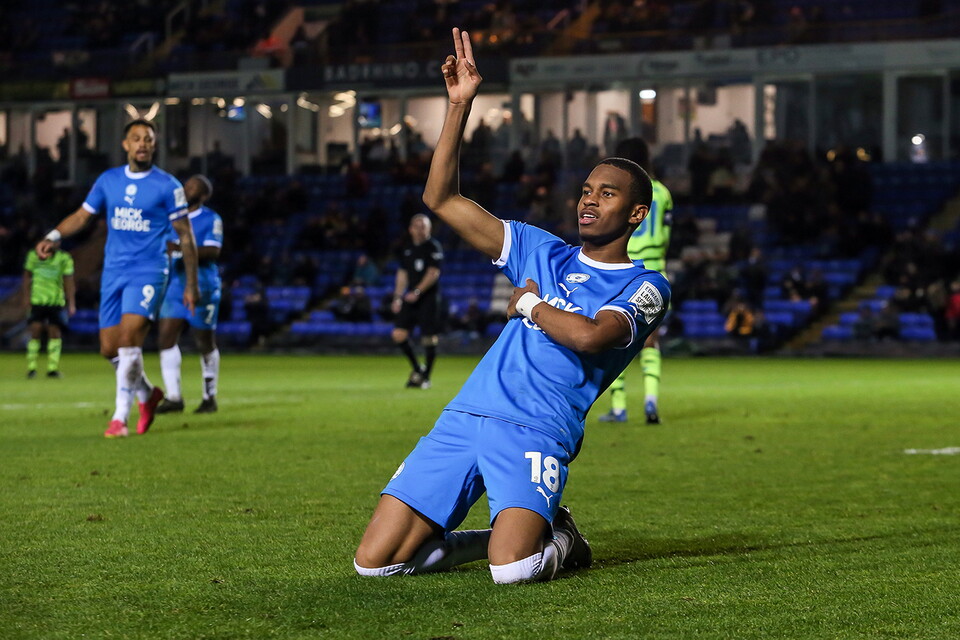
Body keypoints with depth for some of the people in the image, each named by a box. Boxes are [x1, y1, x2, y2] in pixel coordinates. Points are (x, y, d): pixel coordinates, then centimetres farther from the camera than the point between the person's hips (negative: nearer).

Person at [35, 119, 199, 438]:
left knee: (129, 338, -20)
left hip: (148, 272, -5)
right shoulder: (108, 180, 8)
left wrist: (191, 284, 1)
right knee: (109, 349, 4)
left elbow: (185, 236, 1)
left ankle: (120, 417, -12)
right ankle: (148, 394, 30)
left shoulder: (167, 186, -3)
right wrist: (53, 237, -5)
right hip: (113, 272, 5)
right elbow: (82, 216, 14)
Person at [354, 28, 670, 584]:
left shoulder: (645, 288, 3)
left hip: (535, 433, -5)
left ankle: (559, 541, 7)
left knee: (512, 568, -31)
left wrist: (530, 304, 0)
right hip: (464, 416, 5)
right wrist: (460, 105, 9)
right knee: (374, 563, -5)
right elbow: (442, 200, 16)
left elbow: (588, 336, -19)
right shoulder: (543, 252, 19)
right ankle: (512, 533, 17)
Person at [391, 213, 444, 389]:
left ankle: (425, 376, 10)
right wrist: (397, 298, 11)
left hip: (428, 297, -6)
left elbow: (433, 273, -14)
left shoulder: (434, 247, -5)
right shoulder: (407, 250, 15)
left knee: (429, 338, -4)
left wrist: (417, 292, -23)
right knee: (398, 334, -5)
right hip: (411, 297, 6)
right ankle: (417, 368, 13)